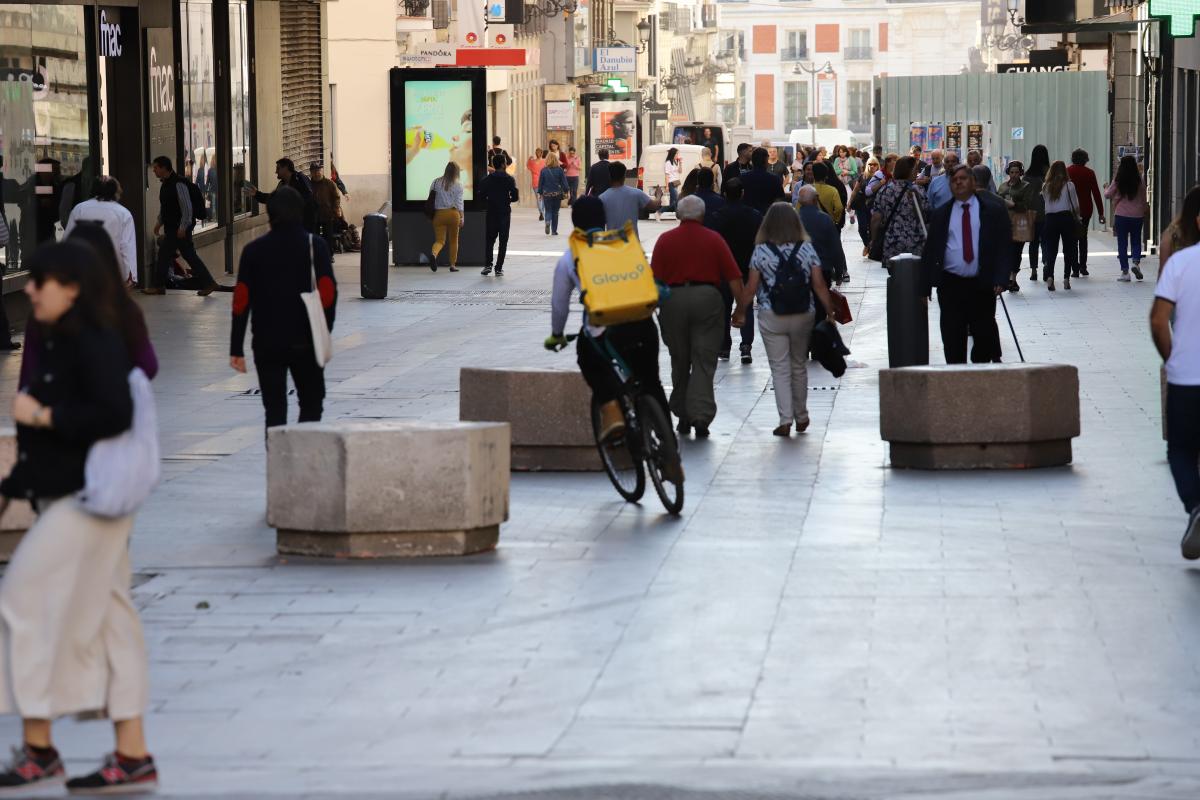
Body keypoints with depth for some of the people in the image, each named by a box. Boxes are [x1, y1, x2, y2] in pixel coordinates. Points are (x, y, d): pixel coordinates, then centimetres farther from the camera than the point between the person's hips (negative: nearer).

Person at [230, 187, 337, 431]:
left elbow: (241, 301, 0)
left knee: (274, 410, 6)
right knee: (311, 404, 12)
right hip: (305, 343, -1)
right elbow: (328, 293, -9)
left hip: (266, 345, 1)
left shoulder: (254, 250, 3)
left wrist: (236, 349, 2)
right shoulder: (314, 246, -2)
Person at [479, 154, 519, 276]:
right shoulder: (509, 179, -6)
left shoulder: (487, 180, 0)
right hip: (505, 213, -2)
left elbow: (481, 196, -3)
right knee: (503, 241, 5)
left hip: (491, 213, 2)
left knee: (490, 239, 13)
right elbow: (515, 197, -10)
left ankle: (488, 265, 0)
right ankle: (499, 268, 2)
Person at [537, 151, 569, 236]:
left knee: (548, 211, 9)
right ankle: (554, 230, 11)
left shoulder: (544, 170, -6)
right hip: (557, 193, 0)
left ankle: (547, 222, -24)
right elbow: (564, 182, -4)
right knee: (555, 212, 10)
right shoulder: (560, 170, -7)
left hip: (547, 194, 0)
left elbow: (540, 182, 0)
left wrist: (540, 193, 10)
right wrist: (566, 191, 7)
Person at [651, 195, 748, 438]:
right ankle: (701, 416, -13)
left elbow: (655, 279, -1)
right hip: (707, 297, -1)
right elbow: (734, 277, -1)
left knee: (680, 361, 14)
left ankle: (683, 417, 20)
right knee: (704, 362, -1)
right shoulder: (714, 239, 2)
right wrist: (740, 309, 5)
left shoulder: (665, 240, 3)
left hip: (674, 299, 1)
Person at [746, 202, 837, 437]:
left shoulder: (761, 251, -6)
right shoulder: (806, 249, -1)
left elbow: (751, 288, -5)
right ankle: (801, 417, 26)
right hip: (803, 316, 2)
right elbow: (819, 285, -2)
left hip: (771, 317, -2)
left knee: (780, 368, 2)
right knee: (799, 365, 17)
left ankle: (785, 420, -6)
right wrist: (830, 312, 5)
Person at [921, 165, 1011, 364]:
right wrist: (925, 287, 3)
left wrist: (1001, 279, -13)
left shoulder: (993, 210, 3)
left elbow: (1004, 246, 0)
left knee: (984, 336, 4)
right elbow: (930, 251, 10)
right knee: (952, 340, 2)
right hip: (950, 285, 2)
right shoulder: (940, 215, 10)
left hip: (982, 285, -1)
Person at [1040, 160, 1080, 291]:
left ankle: (1049, 276, -14)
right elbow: (1075, 205, 1)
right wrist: (1077, 217, 15)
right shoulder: (1069, 185, -3)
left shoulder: (1045, 187, 1)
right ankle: (1066, 279, 6)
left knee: (1051, 249, 4)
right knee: (1068, 249, 8)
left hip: (1050, 219, 1)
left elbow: (1044, 203, 0)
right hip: (1066, 218, -1)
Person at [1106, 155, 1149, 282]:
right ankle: (1136, 262, -9)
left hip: (1121, 215, -1)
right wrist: (1144, 212, 20)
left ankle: (1125, 272, 4)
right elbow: (1143, 199, 5)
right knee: (1136, 241, 16)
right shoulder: (1140, 181, -4)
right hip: (1137, 215, 1)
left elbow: (1108, 195, 2)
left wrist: (1106, 188, 24)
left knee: (1122, 244, 6)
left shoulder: (1117, 181, -8)